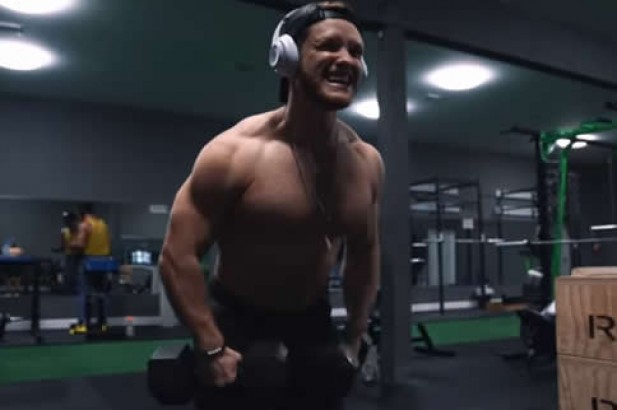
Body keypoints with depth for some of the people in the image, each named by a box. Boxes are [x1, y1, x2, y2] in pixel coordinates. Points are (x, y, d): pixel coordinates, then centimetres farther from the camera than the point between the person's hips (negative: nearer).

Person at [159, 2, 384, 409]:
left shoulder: (366, 161, -5)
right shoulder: (236, 153, -20)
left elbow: (366, 253, 8)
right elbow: (178, 255, -18)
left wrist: (354, 337, 7)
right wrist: (212, 349, -21)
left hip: (313, 325, 5)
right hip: (237, 327, -4)